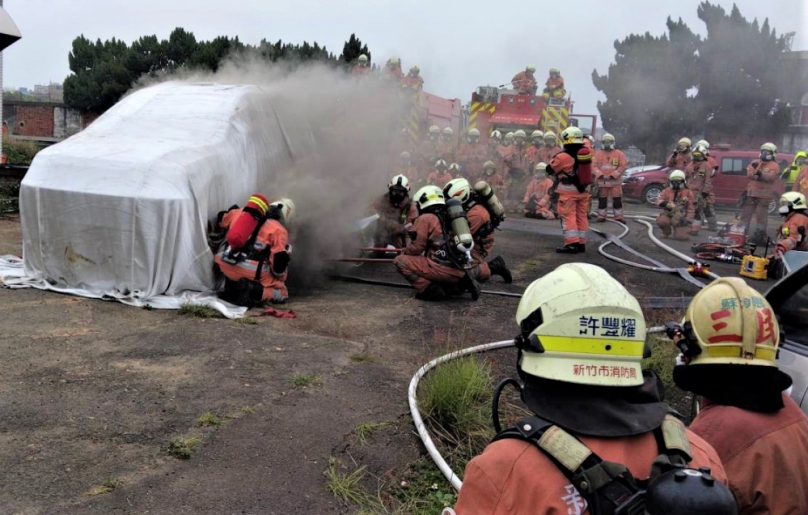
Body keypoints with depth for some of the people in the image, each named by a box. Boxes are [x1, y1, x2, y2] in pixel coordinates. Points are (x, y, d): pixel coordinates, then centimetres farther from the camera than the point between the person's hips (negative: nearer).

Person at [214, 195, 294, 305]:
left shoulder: (239, 213, 15)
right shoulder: (279, 230, 2)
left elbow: (221, 220, 33)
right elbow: (279, 262, -3)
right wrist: (281, 279, 17)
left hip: (225, 266, 5)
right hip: (251, 272, -5)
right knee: (282, 294, 14)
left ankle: (231, 289, 12)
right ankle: (253, 291, -13)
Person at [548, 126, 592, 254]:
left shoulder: (563, 156, -15)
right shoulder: (587, 152, -1)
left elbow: (549, 169, -4)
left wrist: (556, 157, 11)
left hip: (568, 191, -6)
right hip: (584, 190, 6)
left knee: (568, 217, -2)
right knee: (582, 216, 12)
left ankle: (572, 243, -8)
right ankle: (581, 243, 18)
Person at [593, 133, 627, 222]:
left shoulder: (619, 153, 1)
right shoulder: (598, 154, 7)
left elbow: (622, 166, -4)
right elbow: (594, 166, 3)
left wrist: (612, 175, -12)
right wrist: (601, 175, -12)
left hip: (615, 181, -2)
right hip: (602, 181, 2)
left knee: (617, 200, -1)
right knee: (602, 200, 7)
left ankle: (618, 217, 5)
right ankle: (601, 216, 16)